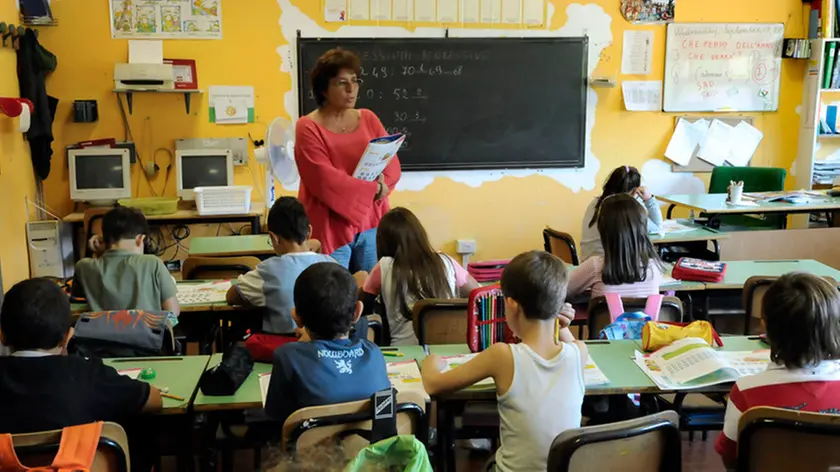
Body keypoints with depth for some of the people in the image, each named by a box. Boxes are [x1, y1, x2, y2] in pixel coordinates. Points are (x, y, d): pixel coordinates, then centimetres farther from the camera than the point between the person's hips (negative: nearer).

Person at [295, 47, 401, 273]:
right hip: (331, 229, -5)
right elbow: (326, 182, -16)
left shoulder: (368, 119, 9)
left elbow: (392, 164, 7)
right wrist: (373, 189, -11)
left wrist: (381, 181, -15)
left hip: (370, 223, 5)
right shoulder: (308, 127, -7)